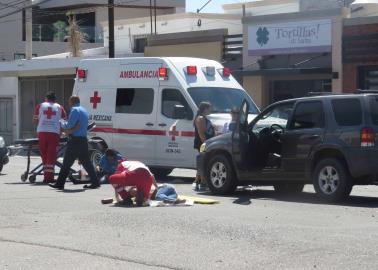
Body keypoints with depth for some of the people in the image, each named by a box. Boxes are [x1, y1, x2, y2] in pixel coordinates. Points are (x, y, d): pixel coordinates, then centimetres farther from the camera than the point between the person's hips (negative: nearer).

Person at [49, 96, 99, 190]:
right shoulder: (84, 110, 20)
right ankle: (95, 182, 8)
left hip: (75, 140, -9)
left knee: (67, 163, -4)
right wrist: (68, 130, 8)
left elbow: (69, 125, -15)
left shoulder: (75, 110, -11)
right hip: (83, 139, 9)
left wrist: (62, 124, 5)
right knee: (86, 162, 11)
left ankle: (60, 184, -1)